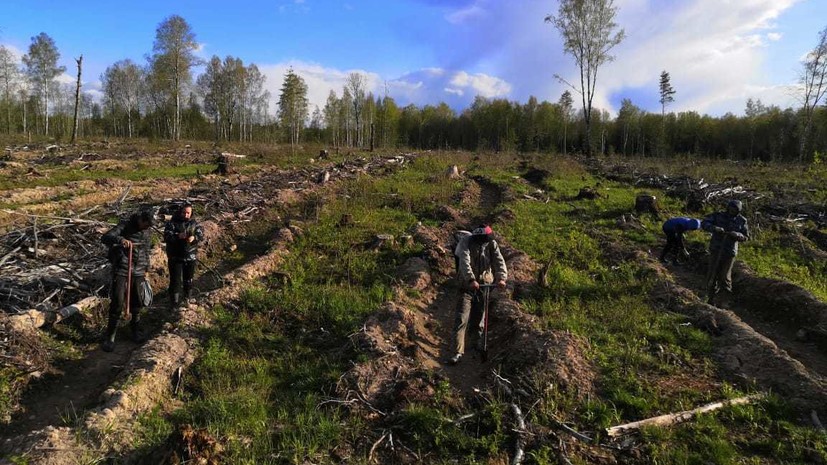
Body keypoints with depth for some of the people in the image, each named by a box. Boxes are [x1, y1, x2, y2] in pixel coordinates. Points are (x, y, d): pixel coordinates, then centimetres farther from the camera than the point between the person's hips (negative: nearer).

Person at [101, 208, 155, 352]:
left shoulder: (148, 231, 6)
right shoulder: (125, 225, -11)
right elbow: (105, 238, -22)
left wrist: (146, 269, 20)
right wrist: (120, 239, -42)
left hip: (138, 272, 5)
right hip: (121, 270, -4)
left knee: (137, 302, 11)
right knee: (117, 303, -5)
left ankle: (136, 329, 30)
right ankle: (110, 337, 7)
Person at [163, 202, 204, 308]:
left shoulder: (194, 223, 5)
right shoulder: (172, 223, -6)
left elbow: (201, 234, -5)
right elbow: (167, 237, -15)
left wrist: (194, 237, -27)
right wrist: (177, 236, -33)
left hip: (191, 257, 3)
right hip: (175, 257, -3)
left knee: (189, 279, 16)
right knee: (175, 280, -3)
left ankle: (187, 299, 34)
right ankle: (174, 302, 6)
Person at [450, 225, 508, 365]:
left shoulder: (492, 244, -4)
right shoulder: (466, 242, -15)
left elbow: (499, 261, -17)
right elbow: (465, 262, -28)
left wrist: (501, 278, -35)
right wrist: (471, 280, -43)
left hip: (484, 284, 3)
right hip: (468, 284, -3)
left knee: (480, 316, 11)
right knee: (462, 319, -10)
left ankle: (479, 336, 41)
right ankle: (458, 352, -9)